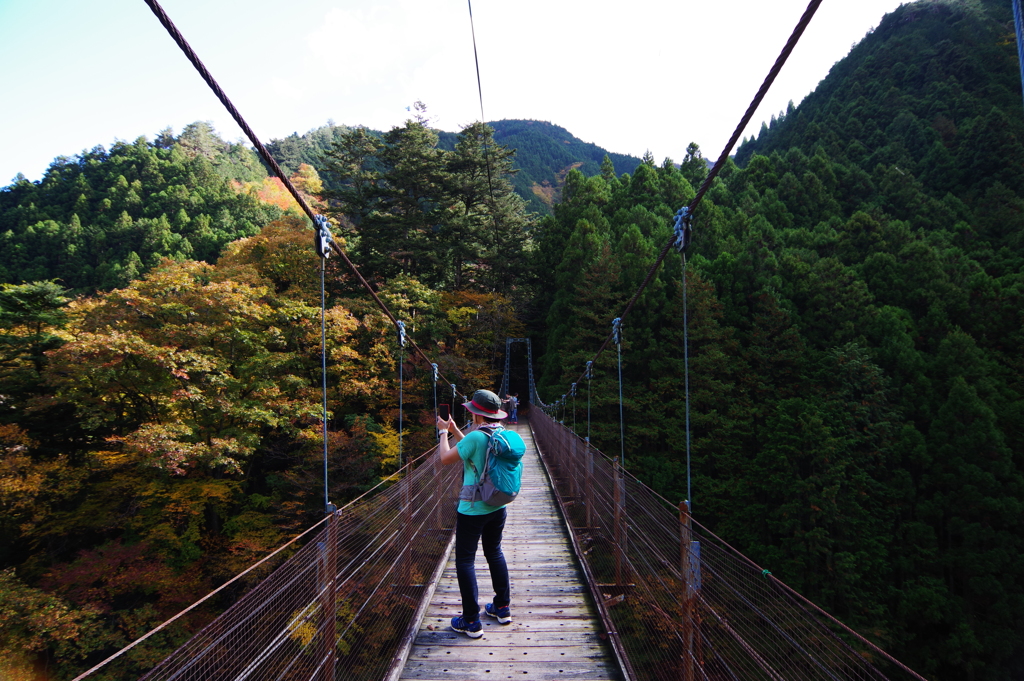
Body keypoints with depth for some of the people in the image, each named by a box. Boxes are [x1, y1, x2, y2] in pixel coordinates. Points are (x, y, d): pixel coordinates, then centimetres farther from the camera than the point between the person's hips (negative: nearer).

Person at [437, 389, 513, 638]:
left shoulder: (475, 437, -23)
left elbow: (445, 458, -13)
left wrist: (443, 432, 1)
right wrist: (454, 429, 20)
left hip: (472, 509, -8)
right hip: (497, 506, 8)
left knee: (465, 560, 3)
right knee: (495, 553, 22)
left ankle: (471, 621, 6)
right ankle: (502, 607, 31)